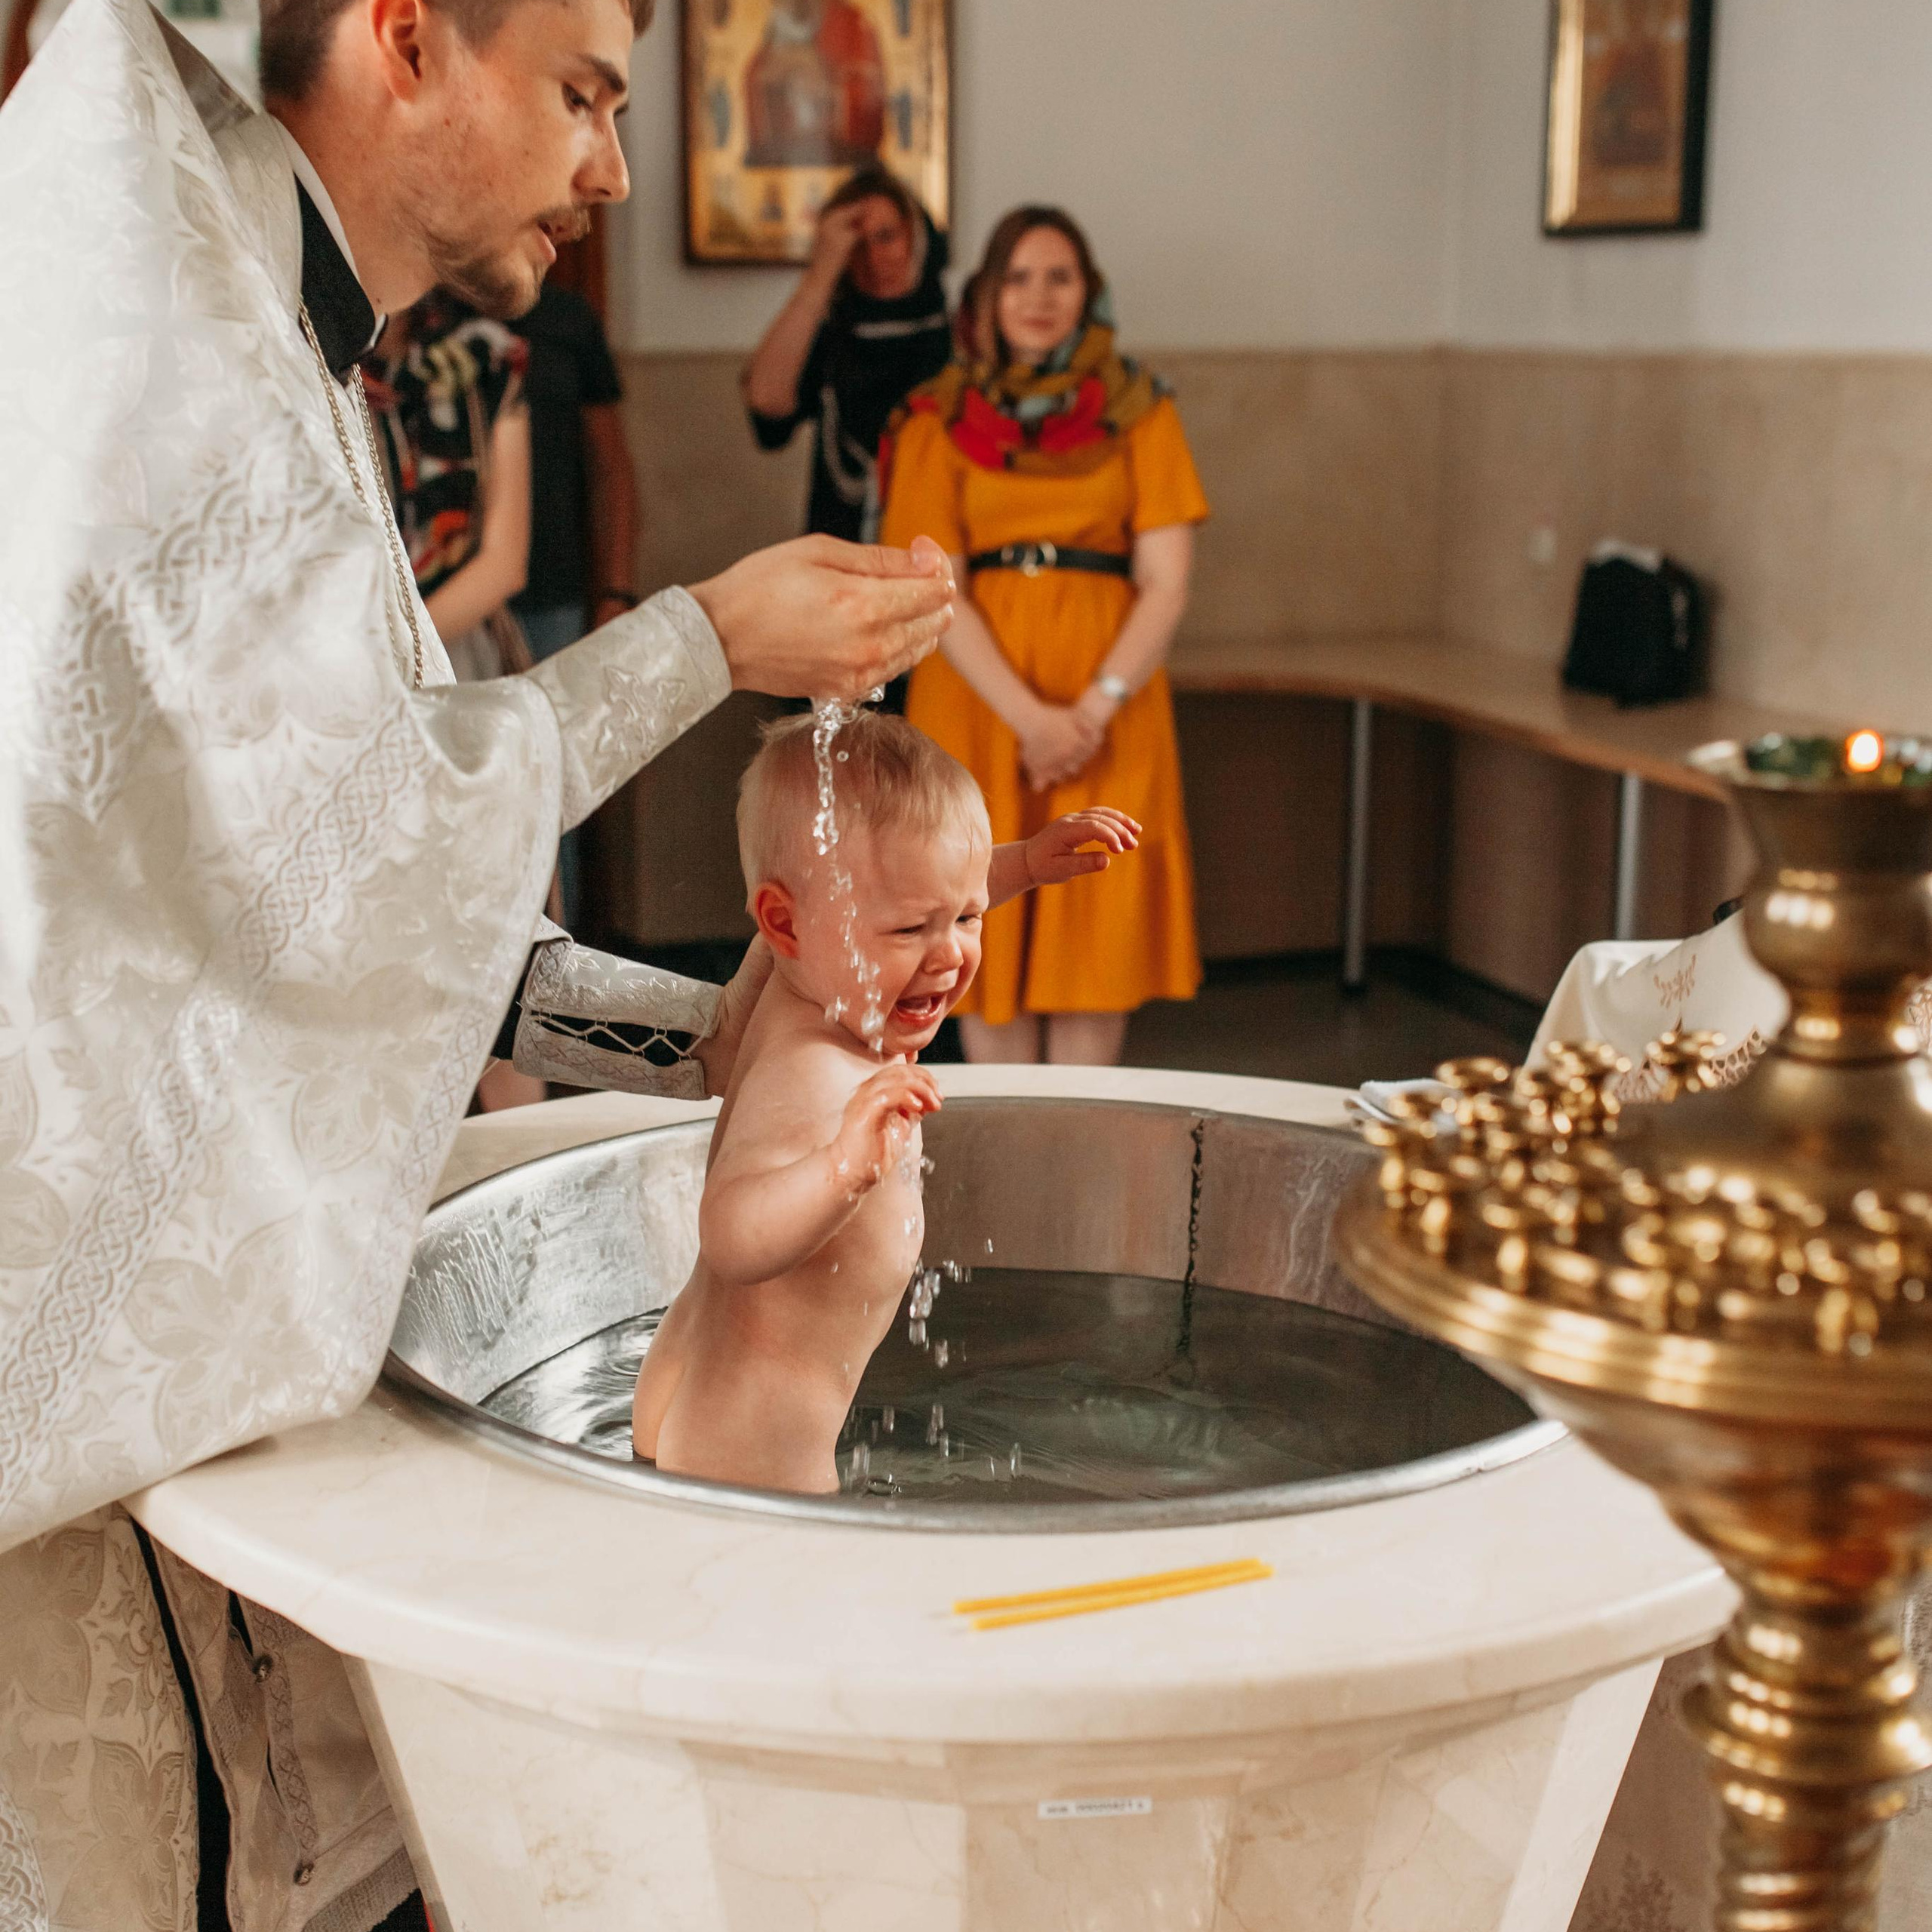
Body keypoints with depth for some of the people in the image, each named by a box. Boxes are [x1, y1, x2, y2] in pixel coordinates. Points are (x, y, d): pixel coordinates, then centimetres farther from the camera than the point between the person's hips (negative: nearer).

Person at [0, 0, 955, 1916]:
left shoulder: (272, 339, 16)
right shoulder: (162, 301, -17)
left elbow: (385, 893, 17)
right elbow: (339, 864, -19)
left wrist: (701, 1035, 11)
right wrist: (708, 642, -8)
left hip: (194, 1294, 10)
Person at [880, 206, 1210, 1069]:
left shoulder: (1138, 413, 7)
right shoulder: (941, 420, 6)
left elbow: (1166, 586, 0)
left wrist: (1095, 708, -14)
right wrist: (1028, 715, -14)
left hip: (1109, 710, 0)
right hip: (976, 704, 0)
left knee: (1096, 931, 0)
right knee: (991, 934, 1)